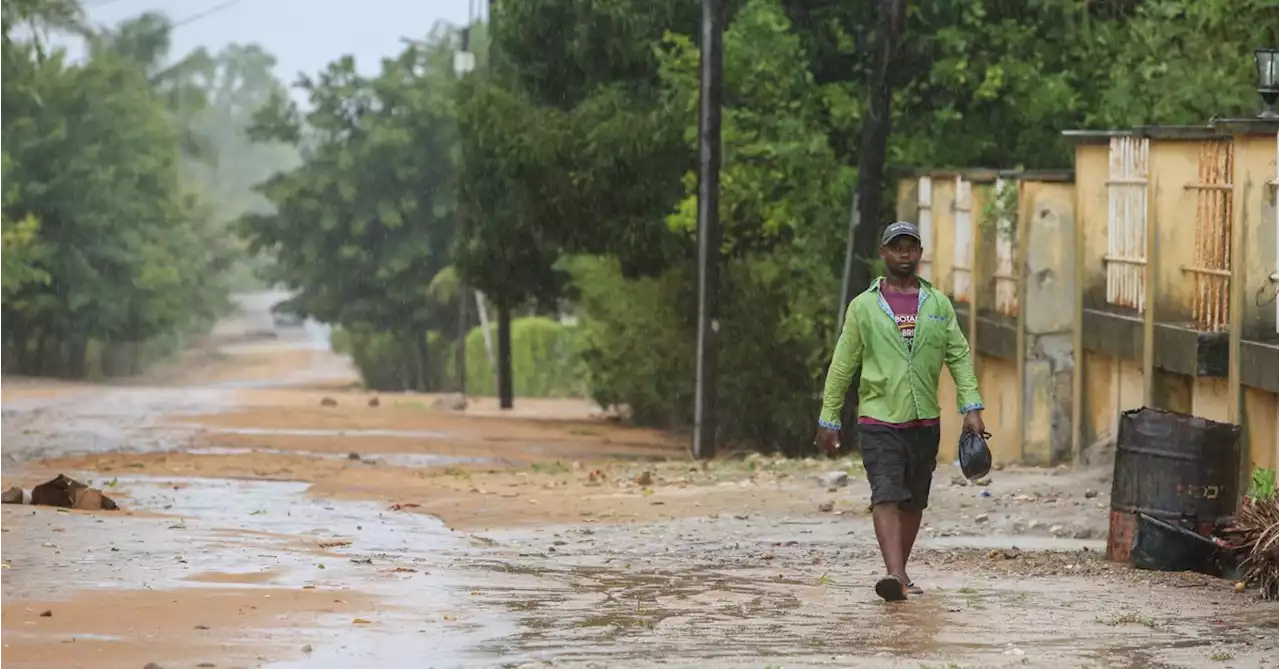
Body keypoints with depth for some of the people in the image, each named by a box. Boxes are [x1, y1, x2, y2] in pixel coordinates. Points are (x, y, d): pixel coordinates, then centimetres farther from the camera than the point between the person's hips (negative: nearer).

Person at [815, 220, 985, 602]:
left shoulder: (938, 305, 9)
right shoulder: (864, 306, 3)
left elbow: (959, 356, 8)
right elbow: (842, 366, 6)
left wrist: (972, 407, -4)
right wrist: (829, 419, 6)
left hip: (924, 422, 3)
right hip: (879, 420, -3)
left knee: (914, 502, 10)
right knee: (887, 496, -16)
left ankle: (901, 573, 24)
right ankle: (894, 576, -28)